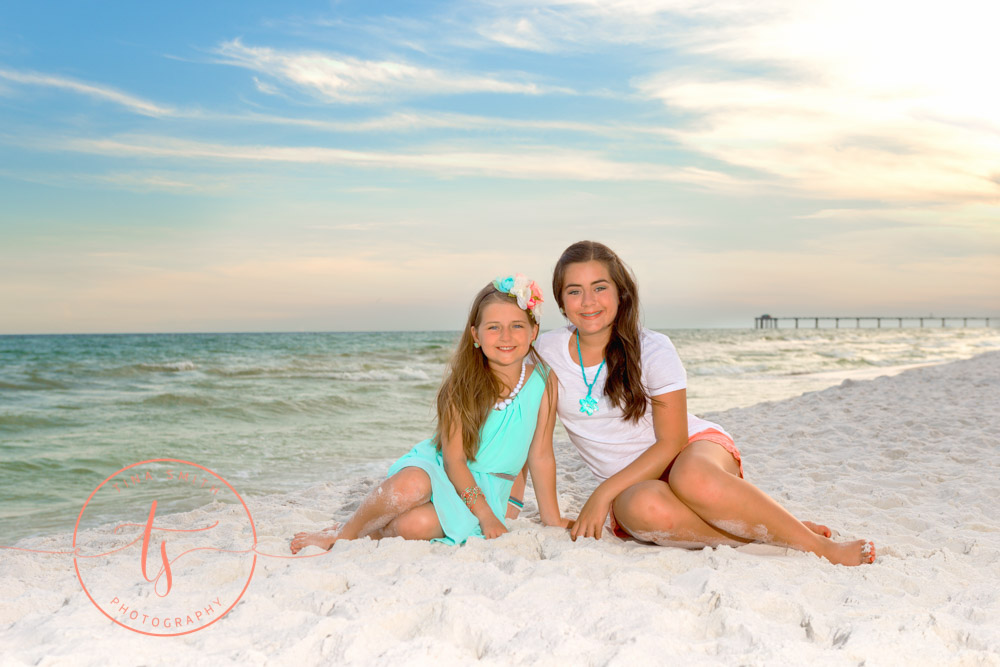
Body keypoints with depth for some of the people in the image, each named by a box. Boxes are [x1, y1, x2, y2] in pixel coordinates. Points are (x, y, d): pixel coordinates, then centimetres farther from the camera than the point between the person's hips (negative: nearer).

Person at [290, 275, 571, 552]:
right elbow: (453, 459, -14)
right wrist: (486, 515, -21)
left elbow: (541, 456, -2)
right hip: (438, 465, 0)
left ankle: (377, 532, 0)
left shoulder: (544, 380, -9)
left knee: (415, 525, -32)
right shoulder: (463, 384, -13)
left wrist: (552, 520, 0)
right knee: (411, 486, -37)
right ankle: (345, 532, -10)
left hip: (485, 489, 0)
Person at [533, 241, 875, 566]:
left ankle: (821, 547, -25)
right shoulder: (546, 351, -4)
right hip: (630, 484, 1)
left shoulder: (653, 349, -10)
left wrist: (602, 494, -20)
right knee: (644, 508, -38)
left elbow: (672, 442, -12)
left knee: (692, 478, -40)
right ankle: (767, 535, -24)